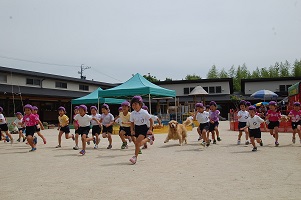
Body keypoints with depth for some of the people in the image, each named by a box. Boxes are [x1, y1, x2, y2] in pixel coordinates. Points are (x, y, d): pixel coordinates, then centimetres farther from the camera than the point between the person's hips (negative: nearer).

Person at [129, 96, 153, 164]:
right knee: (139, 143, 14)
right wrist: (132, 130, -3)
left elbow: (151, 120, -5)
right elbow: (132, 123, 10)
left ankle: (135, 157, -8)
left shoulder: (144, 112, -15)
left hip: (143, 128, -5)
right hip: (136, 128, 6)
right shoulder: (132, 113, -2)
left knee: (137, 142, -18)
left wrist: (150, 129, -8)